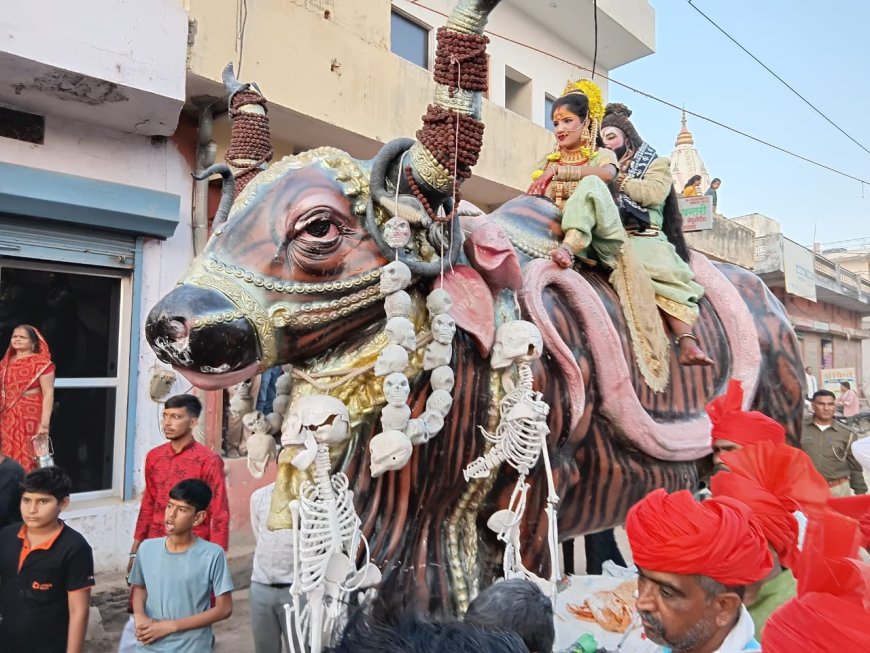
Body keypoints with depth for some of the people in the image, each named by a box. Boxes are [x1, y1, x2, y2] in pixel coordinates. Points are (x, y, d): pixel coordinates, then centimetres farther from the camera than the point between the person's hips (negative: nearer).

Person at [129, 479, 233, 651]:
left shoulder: (212, 556, -16)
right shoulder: (147, 548, -4)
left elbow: (224, 609, -11)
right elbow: (138, 587, 13)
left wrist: (171, 626, -15)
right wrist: (139, 616, -7)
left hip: (192, 648, -3)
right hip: (149, 646, 3)